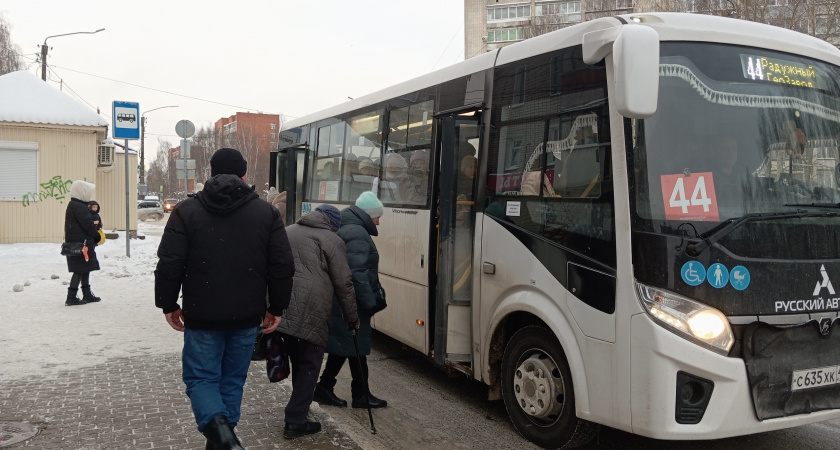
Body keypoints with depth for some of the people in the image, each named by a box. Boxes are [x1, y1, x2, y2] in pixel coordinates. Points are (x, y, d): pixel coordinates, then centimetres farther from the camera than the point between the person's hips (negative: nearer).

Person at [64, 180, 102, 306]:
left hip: (77, 243, 10)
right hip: (80, 244, -10)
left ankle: (87, 294, 24)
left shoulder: (74, 205, 16)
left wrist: (95, 236, 9)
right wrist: (97, 235, -5)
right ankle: (71, 297, -3)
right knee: (80, 270, -6)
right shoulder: (79, 207, -17)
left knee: (85, 269, 16)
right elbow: (88, 224, -19)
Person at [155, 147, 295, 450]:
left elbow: (169, 264, -5)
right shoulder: (266, 213, 2)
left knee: (200, 377, 9)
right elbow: (283, 266, 0)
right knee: (233, 379, 16)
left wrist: (168, 304, 8)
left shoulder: (187, 211, -2)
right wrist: (277, 307, 10)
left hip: (202, 315, -2)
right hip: (247, 316, 2)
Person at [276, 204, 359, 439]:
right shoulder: (331, 240, 3)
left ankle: (298, 411, 32)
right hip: (309, 312, -6)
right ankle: (295, 422, 6)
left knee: (298, 363, 21)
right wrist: (352, 316, 11)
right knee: (308, 365, 5)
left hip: (282, 309, 7)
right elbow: (343, 283, 0)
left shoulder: (288, 232, 22)